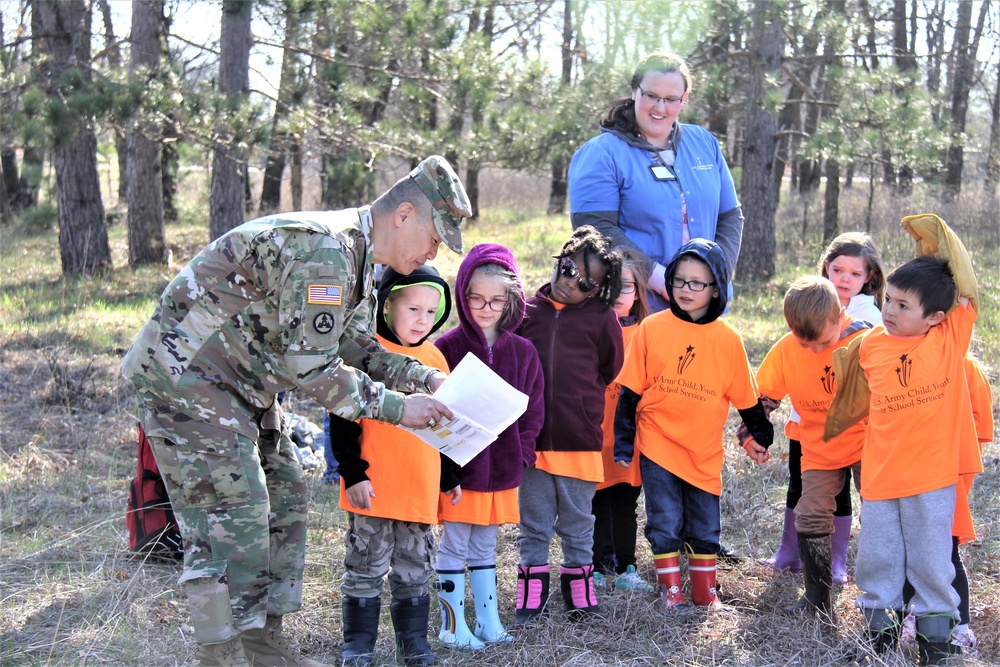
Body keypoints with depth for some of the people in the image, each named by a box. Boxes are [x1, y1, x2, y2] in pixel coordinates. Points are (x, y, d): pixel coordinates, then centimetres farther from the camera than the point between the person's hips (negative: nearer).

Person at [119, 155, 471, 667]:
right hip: (186, 372, -11)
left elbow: (355, 345, 13)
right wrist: (397, 407, -18)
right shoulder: (324, 251, -26)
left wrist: (424, 378, 0)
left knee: (282, 497, 12)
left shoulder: (357, 256, 8)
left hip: (235, 380, 11)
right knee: (230, 515, -12)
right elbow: (313, 369, -26)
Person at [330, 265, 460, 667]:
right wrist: (353, 473, -14)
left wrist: (450, 477, 20)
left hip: (421, 488, 5)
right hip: (374, 487, -5)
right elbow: (343, 419, -10)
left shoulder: (435, 359, 11)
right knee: (367, 567, 3)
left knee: (415, 569, 13)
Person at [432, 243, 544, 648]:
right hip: (459, 467, -4)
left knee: (485, 547, 16)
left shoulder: (522, 351, 3)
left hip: (502, 467, 4)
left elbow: (534, 409, 8)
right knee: (454, 546, 4)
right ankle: (453, 625, 12)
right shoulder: (447, 347, -8)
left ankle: (488, 621, 23)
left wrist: (521, 451, -2)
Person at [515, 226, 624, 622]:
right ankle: (533, 587, 21)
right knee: (533, 522, 11)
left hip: (579, 439, -1)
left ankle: (579, 586, 25)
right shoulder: (529, 311, 1)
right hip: (531, 436, 1)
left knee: (578, 522, 12)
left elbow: (611, 368, 10)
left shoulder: (601, 319, -3)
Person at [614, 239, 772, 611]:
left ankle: (705, 591, 25)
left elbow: (746, 398, 7)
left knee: (705, 528, 10)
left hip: (704, 451, 1)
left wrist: (761, 437, 12)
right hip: (657, 445, -1)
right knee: (665, 524, 2)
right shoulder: (652, 329, -5)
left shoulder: (728, 340, -3)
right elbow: (630, 390, -2)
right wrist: (623, 441, -3)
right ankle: (671, 590, 15)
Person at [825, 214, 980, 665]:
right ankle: (880, 623, 26)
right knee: (878, 556, 11)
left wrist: (936, 240, -9)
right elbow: (851, 400, 17)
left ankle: (934, 630, 21)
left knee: (931, 559, 7)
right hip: (880, 472, 3)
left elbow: (966, 290, -9)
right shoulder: (869, 347, 2)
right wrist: (827, 431, 25)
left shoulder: (951, 337, -4)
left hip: (933, 474, -3)